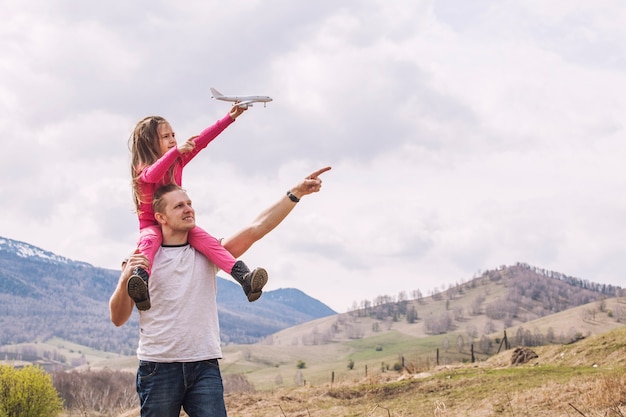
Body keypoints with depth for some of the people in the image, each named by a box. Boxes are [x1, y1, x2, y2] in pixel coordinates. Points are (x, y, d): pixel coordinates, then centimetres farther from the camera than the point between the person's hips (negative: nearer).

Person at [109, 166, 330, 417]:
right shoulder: (141, 259, 2)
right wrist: (125, 280, -19)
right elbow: (118, 319, 0)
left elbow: (257, 228, -1)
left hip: (204, 367, 2)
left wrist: (296, 193, -11)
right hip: (158, 368, -2)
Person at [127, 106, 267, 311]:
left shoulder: (178, 160, 7)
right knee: (150, 239, -39)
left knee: (204, 238, -25)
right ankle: (141, 283, -64)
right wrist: (176, 150, -47)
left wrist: (230, 117, -5)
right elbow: (153, 175, -36)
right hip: (152, 225, -4)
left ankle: (244, 277, -42)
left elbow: (201, 140, 2)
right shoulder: (143, 169, -11)